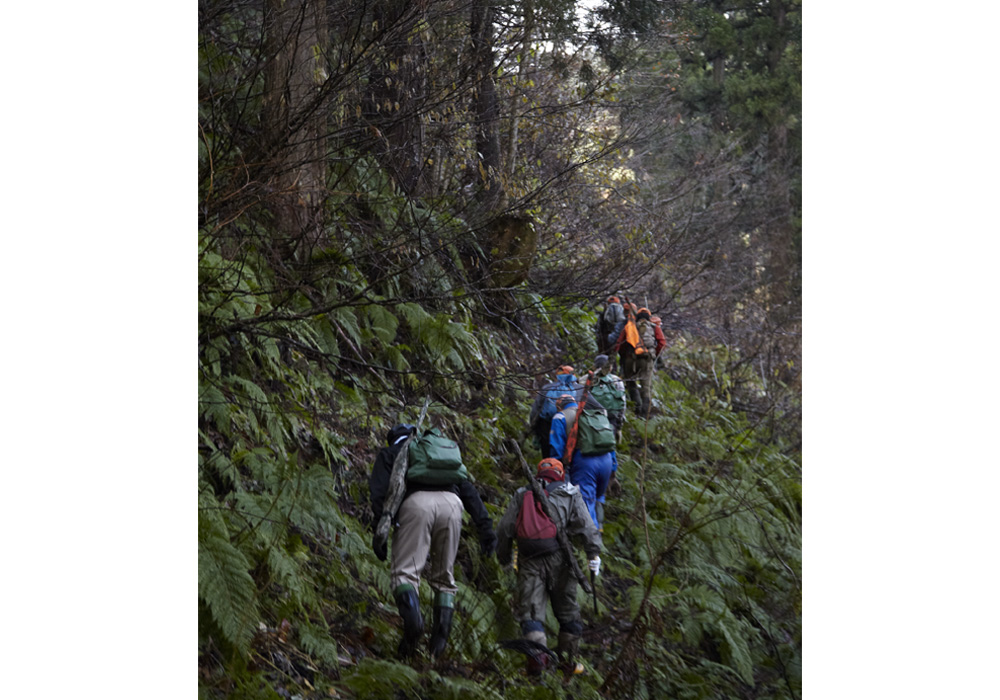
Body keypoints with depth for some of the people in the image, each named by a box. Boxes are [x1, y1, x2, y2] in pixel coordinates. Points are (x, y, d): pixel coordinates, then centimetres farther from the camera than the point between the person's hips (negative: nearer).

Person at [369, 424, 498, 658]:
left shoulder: (390, 452, 27)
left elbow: (379, 491, 8)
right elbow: (468, 490, 25)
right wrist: (485, 526, 17)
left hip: (417, 501, -3)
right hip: (451, 504, 3)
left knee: (405, 571, -7)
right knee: (443, 576, 15)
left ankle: (412, 618, -33)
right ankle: (441, 633, 1)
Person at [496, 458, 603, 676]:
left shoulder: (521, 495, 19)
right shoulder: (569, 494, 14)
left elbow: (505, 528, 12)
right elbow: (585, 525, -1)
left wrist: (503, 557, 23)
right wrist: (594, 552, -7)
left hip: (529, 560, 1)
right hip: (557, 557, -1)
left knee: (530, 610, -3)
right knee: (567, 610, 13)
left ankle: (537, 654, -25)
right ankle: (569, 659, 20)